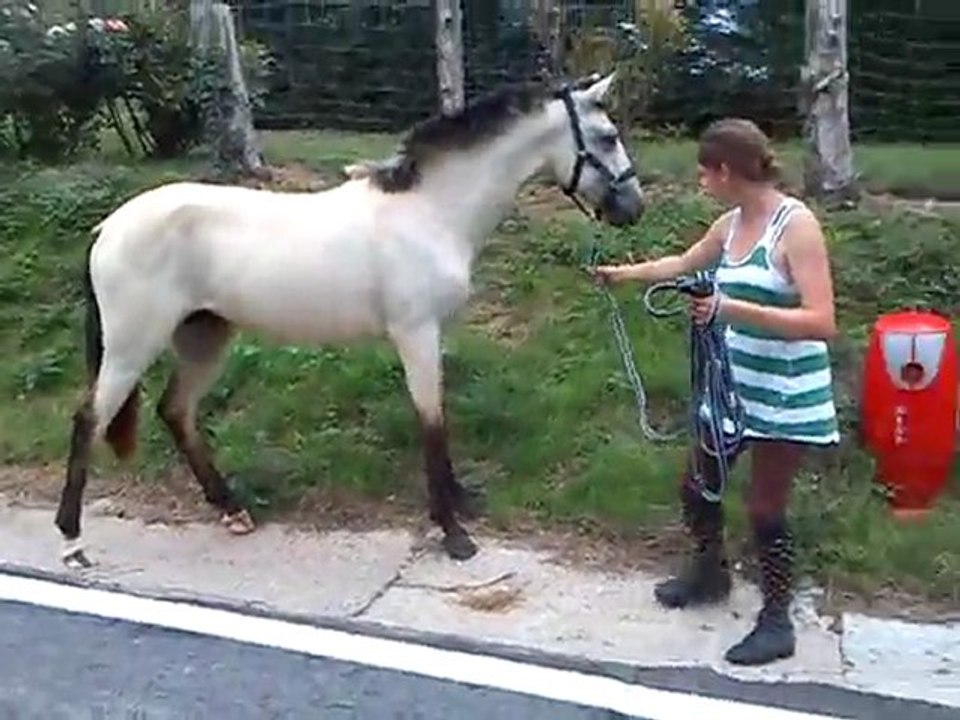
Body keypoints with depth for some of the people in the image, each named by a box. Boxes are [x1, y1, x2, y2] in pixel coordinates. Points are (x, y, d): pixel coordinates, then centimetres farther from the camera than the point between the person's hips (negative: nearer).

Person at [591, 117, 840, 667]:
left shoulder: (796, 225, -20)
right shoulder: (731, 224, 3)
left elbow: (822, 323, -26)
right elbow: (682, 265, 23)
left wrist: (734, 309, -33)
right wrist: (623, 274, 32)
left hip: (784, 395, -8)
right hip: (734, 385, 8)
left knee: (766, 508, 2)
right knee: (697, 485, 18)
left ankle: (778, 623, 20)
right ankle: (711, 573, 43)